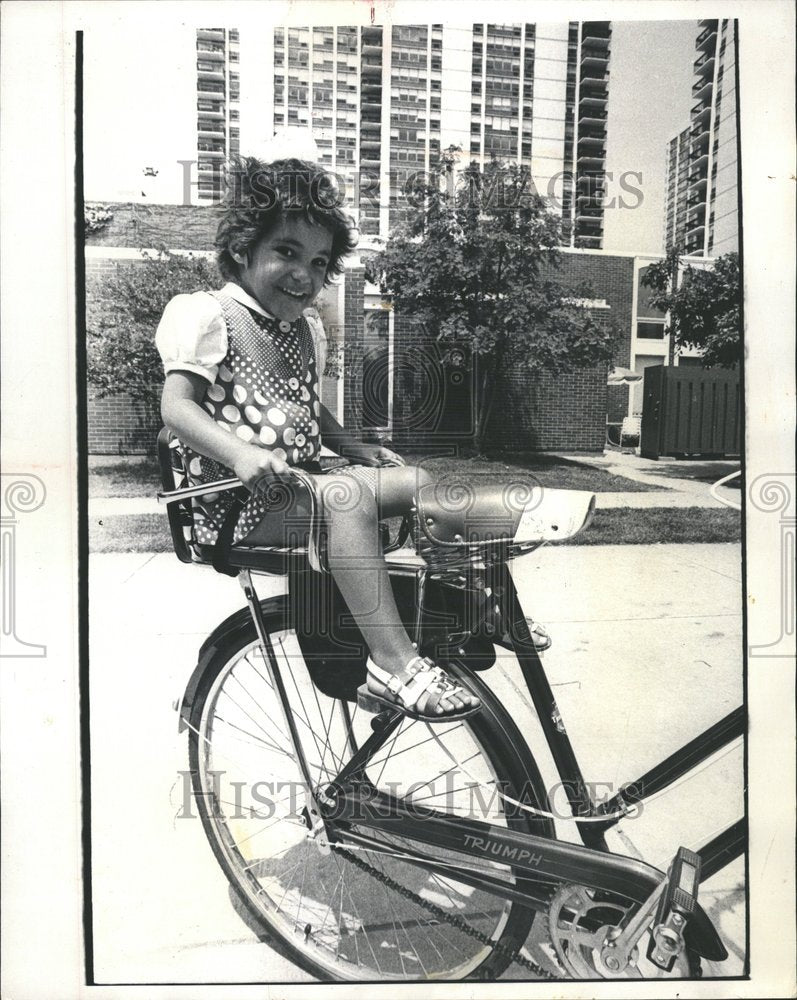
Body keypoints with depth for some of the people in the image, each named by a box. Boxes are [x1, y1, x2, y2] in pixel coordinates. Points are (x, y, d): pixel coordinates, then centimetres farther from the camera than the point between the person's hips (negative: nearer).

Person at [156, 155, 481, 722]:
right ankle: (395, 665, -35)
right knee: (348, 493, -34)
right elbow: (176, 406, -19)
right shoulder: (205, 313, -7)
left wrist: (351, 446, 13)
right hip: (238, 503, -8)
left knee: (420, 481, -1)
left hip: (301, 487, 8)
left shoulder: (298, 328, 18)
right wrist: (241, 453, -37)